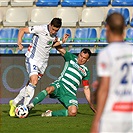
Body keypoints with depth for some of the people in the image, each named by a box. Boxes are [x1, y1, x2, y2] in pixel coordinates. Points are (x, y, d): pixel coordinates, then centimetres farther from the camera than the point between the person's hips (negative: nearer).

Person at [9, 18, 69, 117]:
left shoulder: (55, 35, 3)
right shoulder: (41, 29, -17)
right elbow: (22, 30, -12)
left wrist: (62, 41, 5)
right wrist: (19, 43, -24)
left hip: (43, 62, 7)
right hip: (32, 58, -7)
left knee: (31, 84, 8)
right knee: (34, 81, -23)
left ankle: (14, 103, 23)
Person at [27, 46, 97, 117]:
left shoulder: (86, 71, 22)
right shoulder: (71, 58, 15)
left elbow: (86, 88, 25)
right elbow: (60, 49, 5)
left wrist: (90, 103, 19)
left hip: (70, 94, 2)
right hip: (60, 85, -2)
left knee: (73, 112, -28)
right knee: (49, 89, -39)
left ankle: (51, 113, -13)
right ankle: (31, 105, -47)